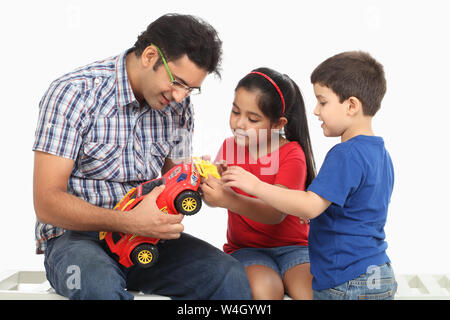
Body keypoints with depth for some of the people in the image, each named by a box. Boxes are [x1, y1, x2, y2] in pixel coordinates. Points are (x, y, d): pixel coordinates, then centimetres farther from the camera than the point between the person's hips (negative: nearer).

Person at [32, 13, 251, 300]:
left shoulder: (178, 106, 4)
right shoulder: (74, 93, -13)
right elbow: (47, 202, -18)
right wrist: (130, 222, -31)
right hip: (76, 235, -4)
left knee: (231, 276, -20)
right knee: (101, 286, -39)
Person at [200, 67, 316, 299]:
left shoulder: (292, 155, -9)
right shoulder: (230, 146, 8)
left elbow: (276, 213, -25)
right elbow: (213, 201, -4)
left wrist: (229, 199, -42)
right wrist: (209, 176, -27)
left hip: (292, 245, -2)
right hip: (245, 248, 2)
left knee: (310, 293, -30)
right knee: (263, 290, -29)